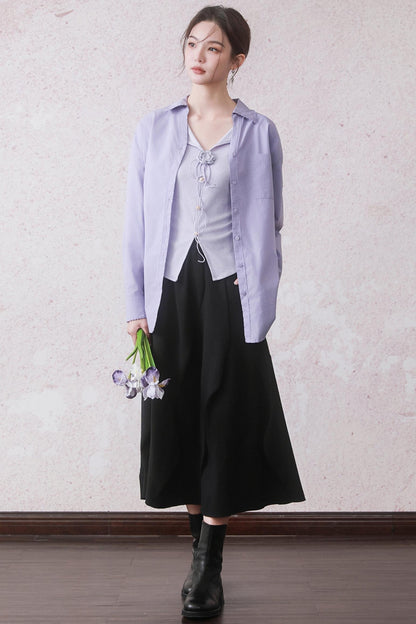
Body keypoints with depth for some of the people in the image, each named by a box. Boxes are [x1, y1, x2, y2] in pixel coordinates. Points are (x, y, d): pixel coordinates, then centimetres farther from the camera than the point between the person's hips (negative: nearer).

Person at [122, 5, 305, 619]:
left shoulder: (259, 132, 3)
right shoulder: (153, 129, 8)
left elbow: (268, 224, 4)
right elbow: (137, 222, 7)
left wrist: (256, 307, -4)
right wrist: (136, 306, 1)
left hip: (229, 293, -2)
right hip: (170, 291, 2)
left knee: (225, 423, 1)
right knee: (177, 421, 7)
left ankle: (210, 570, 13)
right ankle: (202, 552, 26)